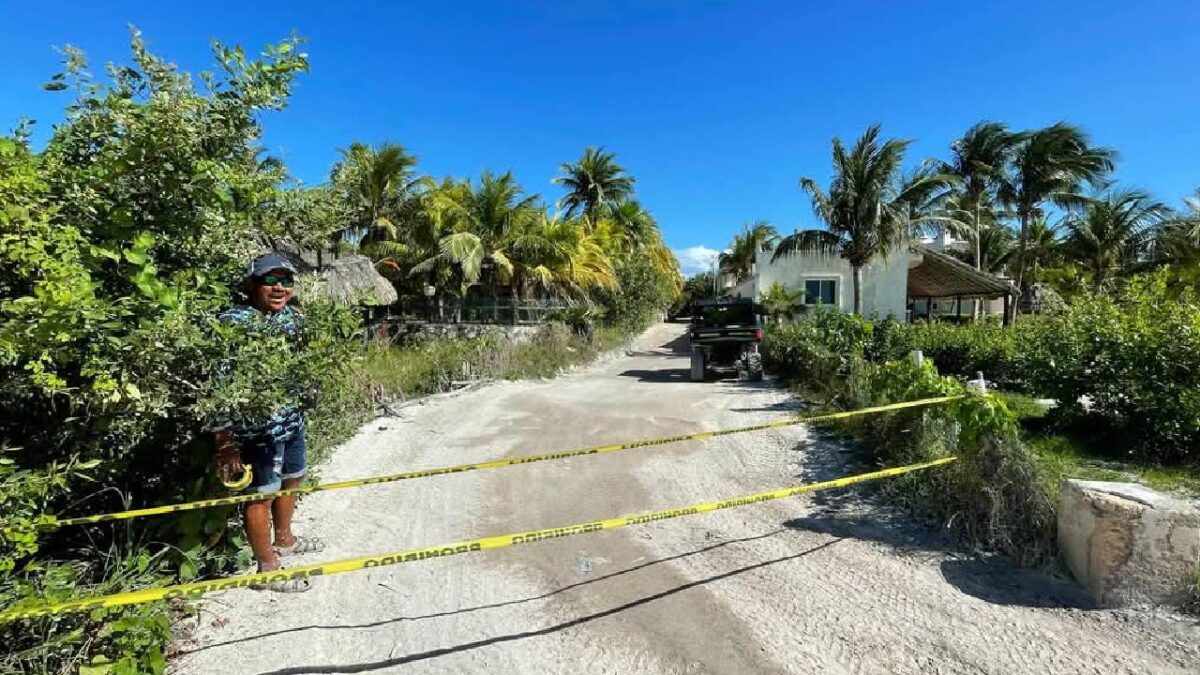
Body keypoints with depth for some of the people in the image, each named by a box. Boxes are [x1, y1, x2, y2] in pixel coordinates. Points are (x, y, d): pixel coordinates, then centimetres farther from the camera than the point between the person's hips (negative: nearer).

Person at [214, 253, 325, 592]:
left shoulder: (294, 317, 4)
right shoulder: (232, 323, -18)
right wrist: (225, 443, -18)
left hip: (292, 420, 8)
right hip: (256, 427, -8)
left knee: (291, 479, 23)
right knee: (262, 494, 6)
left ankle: (284, 539, 47)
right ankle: (267, 567, 23)